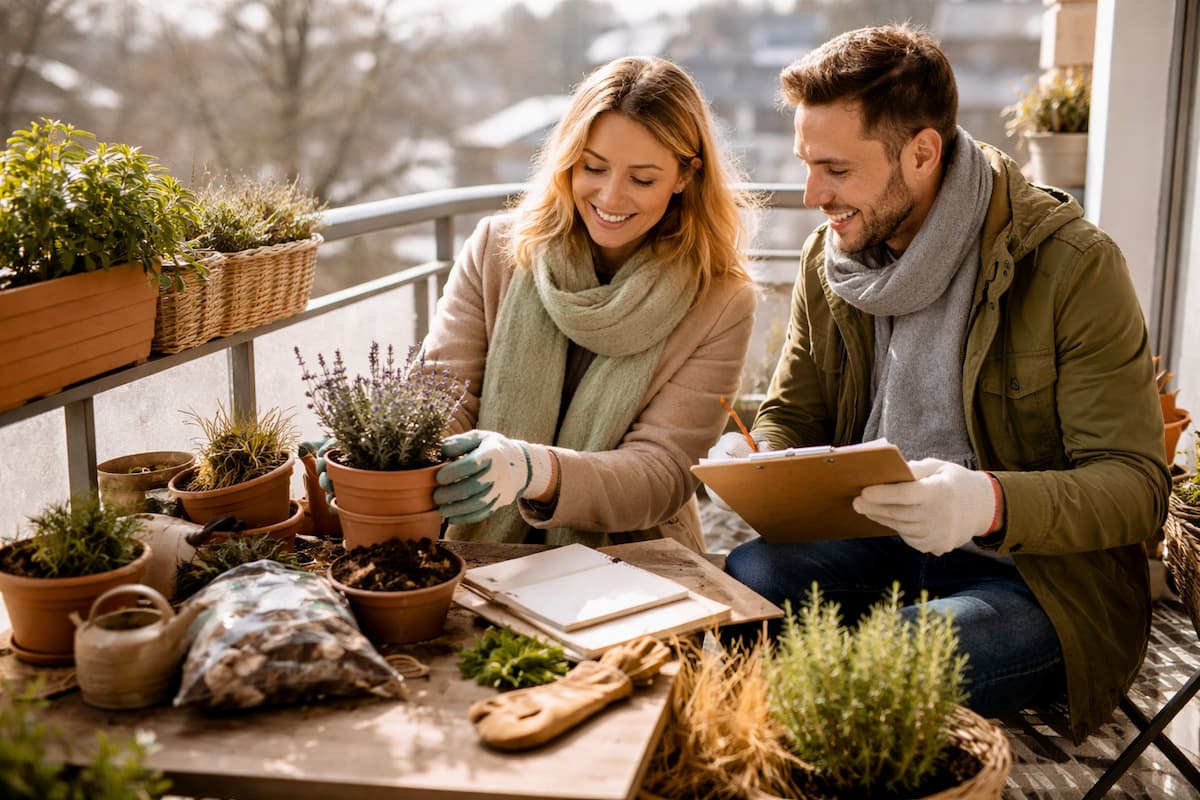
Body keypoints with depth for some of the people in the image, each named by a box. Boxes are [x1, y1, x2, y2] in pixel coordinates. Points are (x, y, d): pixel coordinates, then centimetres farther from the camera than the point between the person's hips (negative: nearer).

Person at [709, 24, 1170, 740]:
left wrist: (990, 501, -36)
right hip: (883, 549, 5)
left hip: (1042, 576, -5)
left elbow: (1137, 485, -16)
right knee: (744, 578, -24)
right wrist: (749, 459, -13)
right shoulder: (829, 259, 3)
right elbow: (793, 416, 13)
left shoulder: (1075, 265, -15)